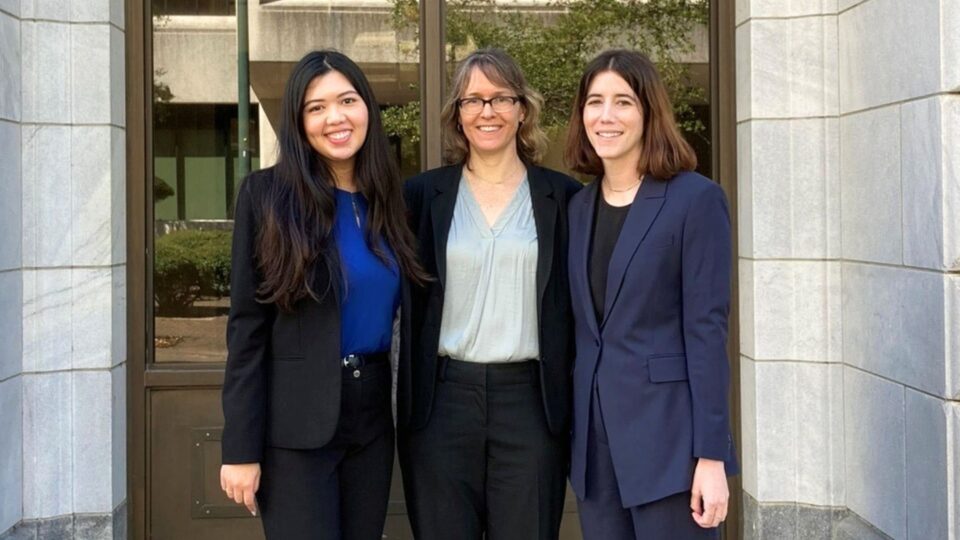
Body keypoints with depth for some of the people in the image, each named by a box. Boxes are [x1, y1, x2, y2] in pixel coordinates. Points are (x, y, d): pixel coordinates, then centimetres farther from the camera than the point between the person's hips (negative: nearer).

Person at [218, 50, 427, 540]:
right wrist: (241, 448, -12)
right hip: (295, 423, -5)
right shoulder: (267, 195, -8)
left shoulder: (387, 196, 7)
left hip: (373, 414, 5)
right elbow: (247, 326, -9)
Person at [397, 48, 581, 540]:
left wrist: (578, 408, 2)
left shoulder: (562, 196, 4)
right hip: (442, 400, 1)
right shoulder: (423, 194, 5)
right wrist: (406, 400, 2)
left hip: (531, 401, 0)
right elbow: (402, 296, 7)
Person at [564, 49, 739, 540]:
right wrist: (573, 436, 9)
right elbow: (581, 325, 13)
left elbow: (706, 329, -11)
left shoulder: (695, 199, -7)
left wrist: (711, 455, -15)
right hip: (594, 438, 6)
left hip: (668, 437, -5)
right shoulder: (578, 207, 10)